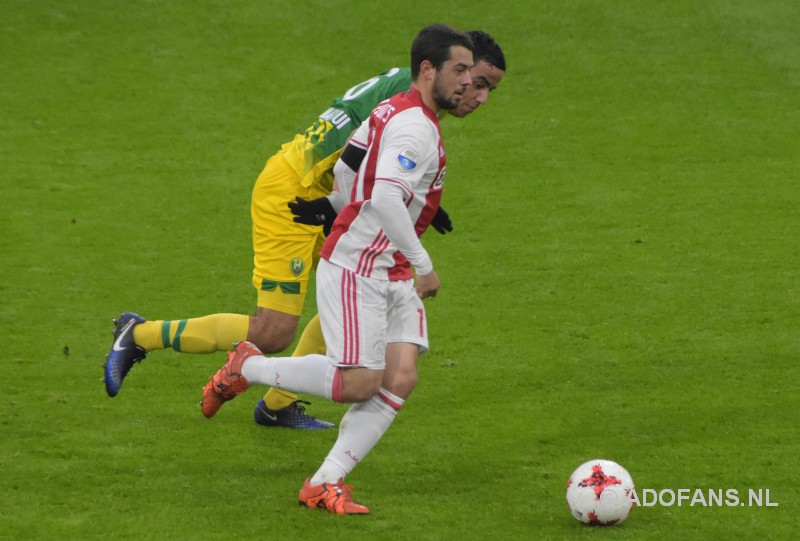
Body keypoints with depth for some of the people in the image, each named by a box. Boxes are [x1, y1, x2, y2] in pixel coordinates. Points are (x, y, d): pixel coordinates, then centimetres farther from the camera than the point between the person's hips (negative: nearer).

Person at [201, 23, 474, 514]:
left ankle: (325, 483, -1)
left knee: (401, 378, -3)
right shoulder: (413, 127, -18)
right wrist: (424, 265, -25)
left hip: (393, 276, 10)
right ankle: (247, 368, 10)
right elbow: (385, 198, -31)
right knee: (360, 382, -10)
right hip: (354, 271, -10)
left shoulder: (396, 113, 13)